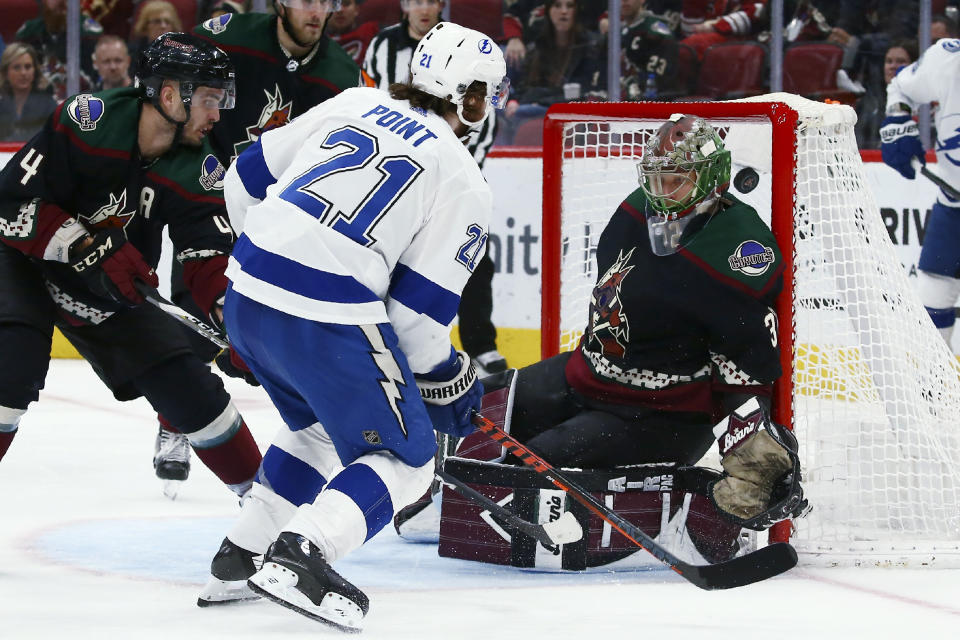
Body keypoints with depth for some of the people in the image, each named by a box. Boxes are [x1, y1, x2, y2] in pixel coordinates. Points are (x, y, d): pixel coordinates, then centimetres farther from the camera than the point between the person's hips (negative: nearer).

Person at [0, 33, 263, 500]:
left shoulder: (199, 170, -13)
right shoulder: (88, 121, -28)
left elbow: (211, 258, -14)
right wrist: (95, 250, -32)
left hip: (113, 286, 5)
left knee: (190, 387, 1)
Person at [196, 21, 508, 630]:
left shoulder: (354, 104, 15)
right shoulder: (464, 182, -1)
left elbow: (249, 178, 21)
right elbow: (419, 305, -4)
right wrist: (445, 379, 13)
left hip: (247, 298, 7)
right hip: (328, 320, -7)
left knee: (321, 427, 31)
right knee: (404, 457, 6)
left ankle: (237, 562, 28)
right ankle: (300, 559, -15)